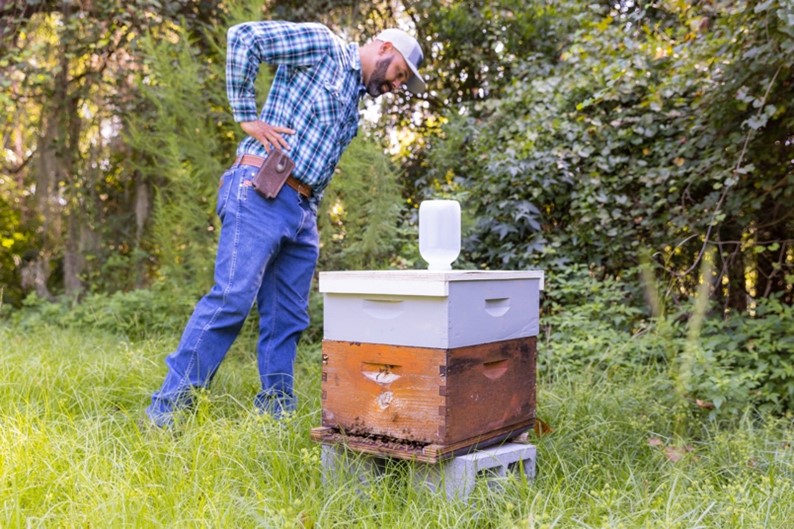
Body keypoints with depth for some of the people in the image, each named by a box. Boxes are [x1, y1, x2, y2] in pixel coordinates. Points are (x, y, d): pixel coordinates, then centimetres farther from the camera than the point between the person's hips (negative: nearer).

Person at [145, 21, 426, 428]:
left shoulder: (354, 103, 25)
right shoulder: (323, 45, 1)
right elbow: (243, 37, -8)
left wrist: (311, 211, 14)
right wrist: (247, 117, -11)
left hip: (302, 211, 9)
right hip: (260, 195, -8)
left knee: (288, 319, 7)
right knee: (231, 299, -13)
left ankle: (276, 413, 14)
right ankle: (168, 406, -6)